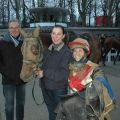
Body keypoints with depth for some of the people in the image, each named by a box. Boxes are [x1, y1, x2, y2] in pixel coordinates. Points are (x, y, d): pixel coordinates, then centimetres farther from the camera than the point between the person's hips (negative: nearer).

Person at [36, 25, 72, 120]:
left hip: (59, 90, -5)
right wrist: (38, 70, -9)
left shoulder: (66, 52, -15)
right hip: (46, 89, 6)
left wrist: (45, 73, -18)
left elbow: (63, 74, -20)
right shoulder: (48, 51, 6)